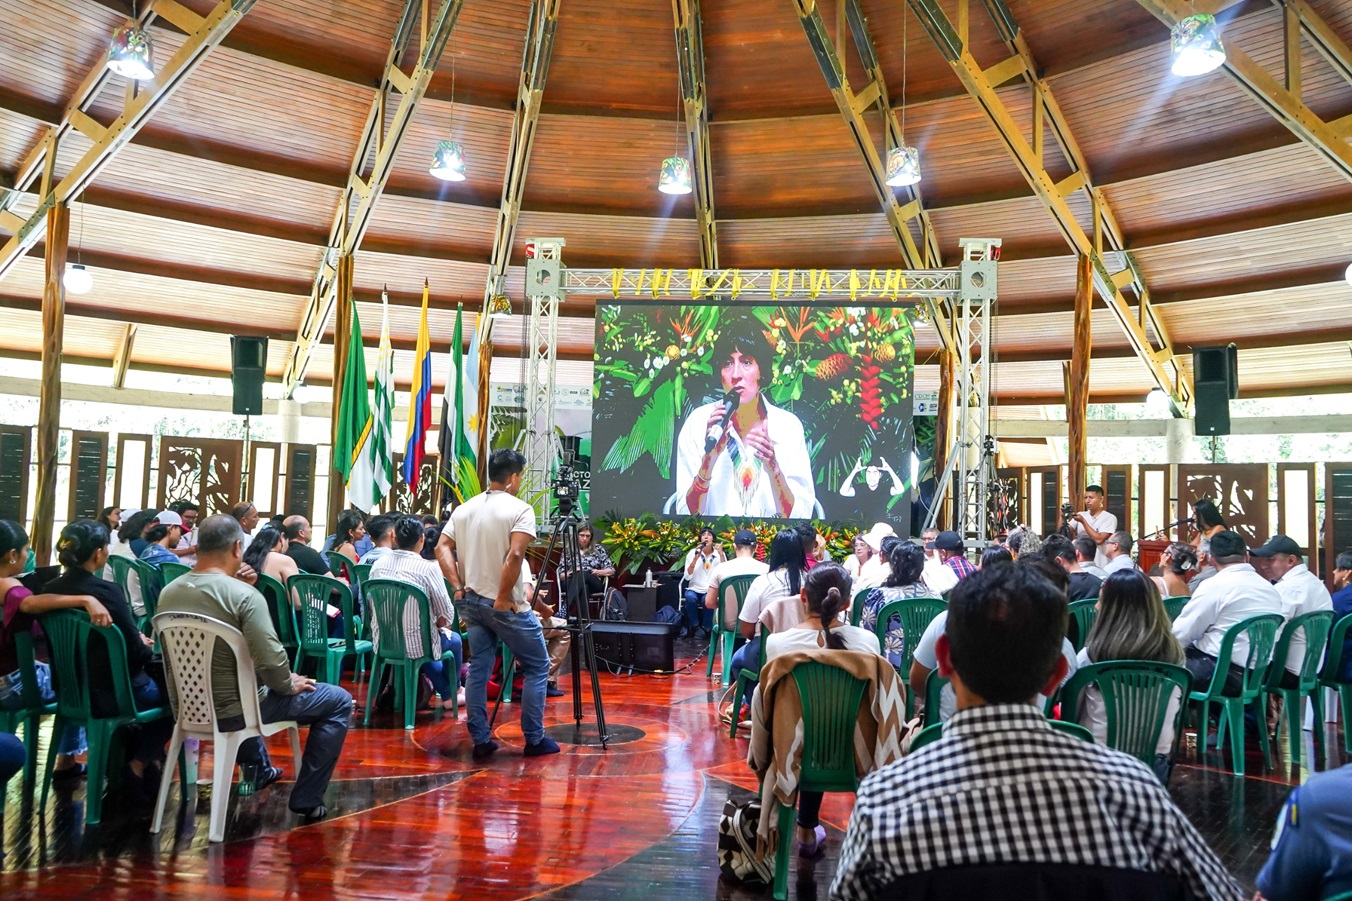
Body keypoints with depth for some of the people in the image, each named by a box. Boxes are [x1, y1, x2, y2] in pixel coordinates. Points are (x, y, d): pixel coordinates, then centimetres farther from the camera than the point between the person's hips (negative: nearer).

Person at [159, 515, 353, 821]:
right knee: (338, 700, 4)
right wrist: (290, 684, -7)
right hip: (230, 710, -7)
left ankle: (258, 770, 51)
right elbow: (270, 661, -29)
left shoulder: (168, 592, -1)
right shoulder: (244, 595, -23)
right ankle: (306, 800, 9)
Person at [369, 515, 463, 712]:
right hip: (415, 644, -5)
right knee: (454, 639, 26)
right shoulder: (428, 568, -17)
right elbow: (446, 615, -12)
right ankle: (452, 693, 44)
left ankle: (446, 694, 42)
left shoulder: (378, 564, -3)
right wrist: (439, 626, 11)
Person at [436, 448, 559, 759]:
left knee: (478, 668, 12)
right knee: (537, 667, 7)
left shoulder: (464, 509, 7)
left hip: (472, 602, 6)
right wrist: (503, 598, -17)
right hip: (507, 606, -6)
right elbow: (514, 555, -24)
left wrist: (459, 587, 2)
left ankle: (481, 741, 13)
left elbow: (442, 548, 3)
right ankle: (535, 740, 9)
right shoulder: (520, 509, -13)